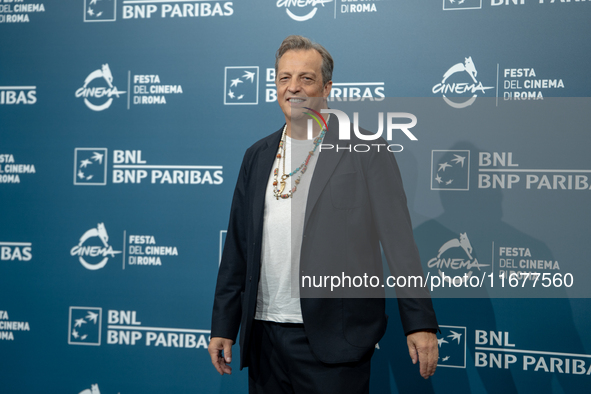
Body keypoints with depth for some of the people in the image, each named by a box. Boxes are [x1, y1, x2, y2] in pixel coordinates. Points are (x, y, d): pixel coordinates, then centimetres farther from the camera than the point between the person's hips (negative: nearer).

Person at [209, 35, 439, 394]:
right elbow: (238, 248, 12)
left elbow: (399, 240, -7)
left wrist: (420, 322, -12)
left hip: (333, 340, -4)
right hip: (265, 337, 5)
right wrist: (223, 326, 10)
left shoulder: (365, 149, -3)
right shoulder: (258, 156, 11)